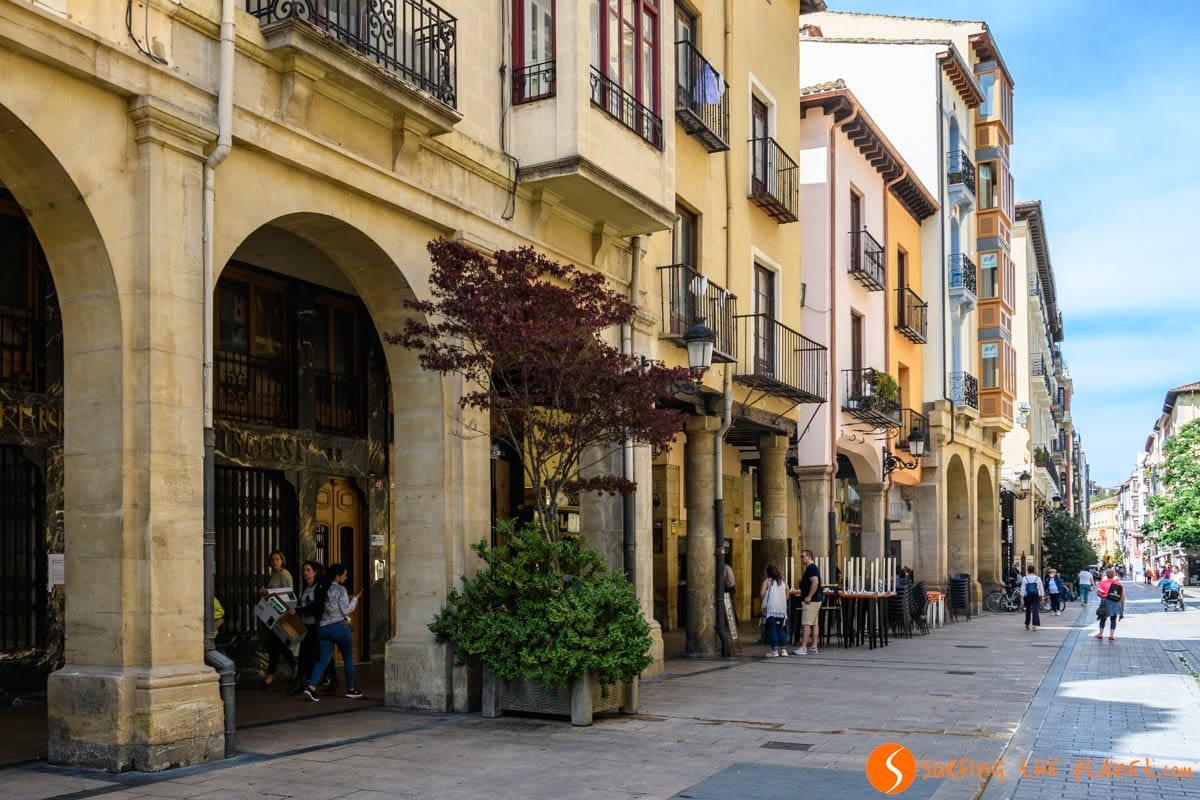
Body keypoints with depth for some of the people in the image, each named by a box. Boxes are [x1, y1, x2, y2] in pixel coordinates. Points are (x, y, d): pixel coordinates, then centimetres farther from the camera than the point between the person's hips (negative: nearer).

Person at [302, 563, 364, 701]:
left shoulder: (321, 590, 11)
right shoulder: (340, 589, -8)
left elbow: (319, 609, 15)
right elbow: (346, 610, -12)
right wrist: (355, 598, 0)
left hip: (322, 628, 5)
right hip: (340, 627, -5)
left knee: (323, 659, 5)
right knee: (348, 659, 10)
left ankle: (311, 686, -14)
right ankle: (351, 689, 17)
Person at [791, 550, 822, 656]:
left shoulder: (811, 568, -14)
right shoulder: (811, 568, 18)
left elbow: (815, 582, -25)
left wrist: (809, 597, -24)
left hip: (811, 601, -11)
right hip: (815, 600, 11)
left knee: (806, 624, -10)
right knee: (814, 624, 9)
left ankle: (803, 648, -11)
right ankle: (814, 647, 12)